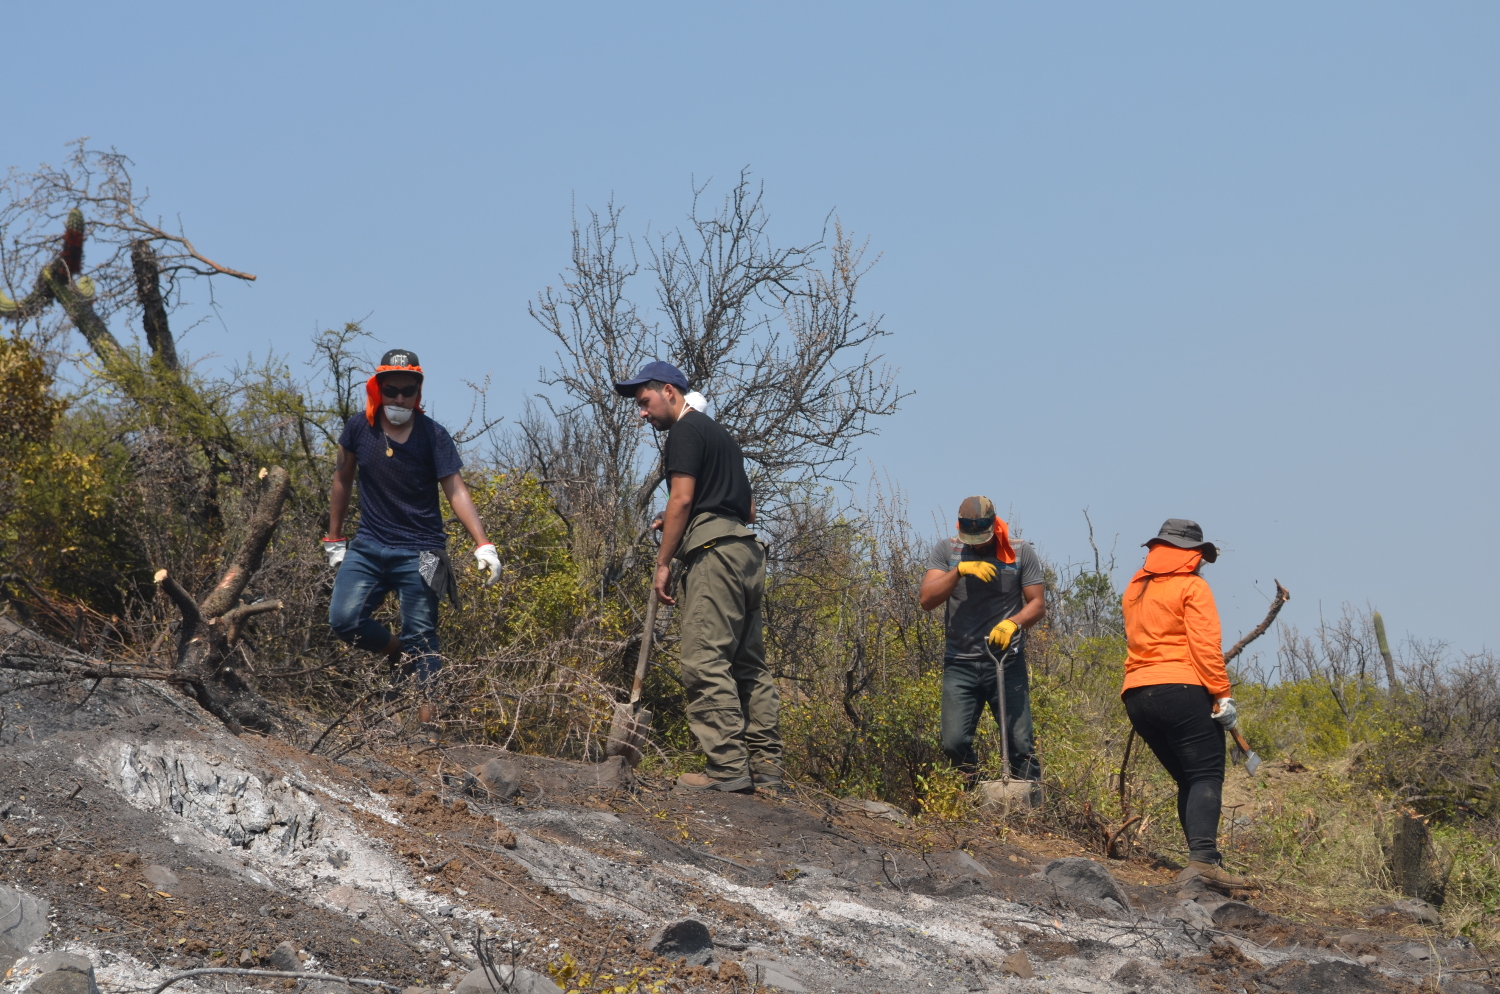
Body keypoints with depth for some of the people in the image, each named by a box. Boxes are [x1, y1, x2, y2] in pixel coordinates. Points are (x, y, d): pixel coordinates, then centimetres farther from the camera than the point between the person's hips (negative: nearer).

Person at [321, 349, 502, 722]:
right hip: (369, 546, 3)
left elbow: (456, 491, -10)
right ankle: (399, 652, 13)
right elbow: (343, 479, 15)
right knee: (344, 619, -14)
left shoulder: (433, 435, -7)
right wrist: (334, 539, 16)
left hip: (419, 552, -3)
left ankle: (428, 715, -2)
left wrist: (483, 545, -22)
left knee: (421, 638, -5)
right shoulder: (359, 428, 1)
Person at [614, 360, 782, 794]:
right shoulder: (720, 433, 27)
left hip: (713, 551, -10)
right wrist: (678, 524, 22)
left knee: (705, 661, -13)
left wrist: (663, 562, -7)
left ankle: (728, 767, -19)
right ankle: (765, 768, 5)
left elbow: (681, 499, -11)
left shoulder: (685, 432, -1)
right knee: (749, 664, 7)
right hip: (747, 550, 10)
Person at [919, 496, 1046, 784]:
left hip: (1008, 663, -1)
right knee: (954, 744, -9)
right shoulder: (946, 550, 6)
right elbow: (926, 600, -4)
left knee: (1021, 744, -6)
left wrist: (1013, 623, -18)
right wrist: (959, 570, -18)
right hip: (960, 664, 1)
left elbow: (1038, 604, 3)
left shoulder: (1021, 553, 4)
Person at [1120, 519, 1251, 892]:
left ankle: (1202, 860, 4)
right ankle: (1203, 858, -27)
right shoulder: (1191, 586, -1)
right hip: (1181, 691, -7)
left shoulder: (1133, 590, 20)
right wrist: (1222, 693, -13)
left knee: (1187, 779, 12)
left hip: (1136, 694, 7)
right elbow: (1205, 644, -11)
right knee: (1206, 775, -11)